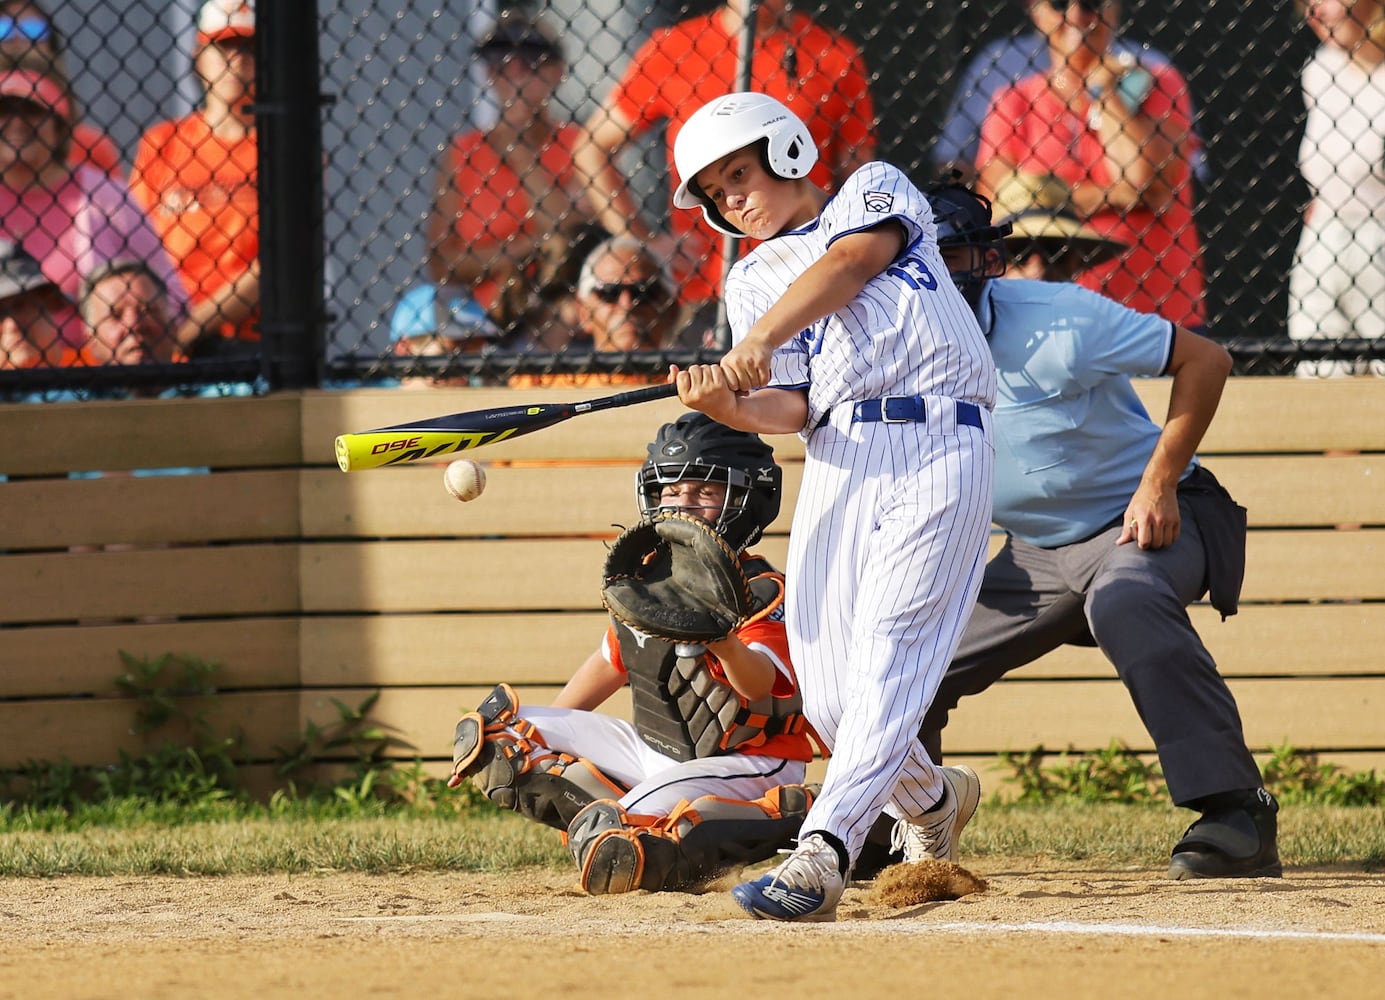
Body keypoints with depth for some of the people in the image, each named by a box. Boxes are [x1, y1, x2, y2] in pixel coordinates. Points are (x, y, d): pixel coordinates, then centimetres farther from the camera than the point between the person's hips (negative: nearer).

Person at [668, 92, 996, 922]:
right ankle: (932, 799, 25)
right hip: (839, 461, 5)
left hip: (937, 446, -5)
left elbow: (852, 259, -9)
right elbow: (789, 409, 8)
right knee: (828, 694, -4)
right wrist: (726, 406, -14)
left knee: (887, 659, -17)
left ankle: (823, 853, -30)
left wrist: (760, 340, -21)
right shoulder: (753, 282, 22)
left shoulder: (875, 191, 14)